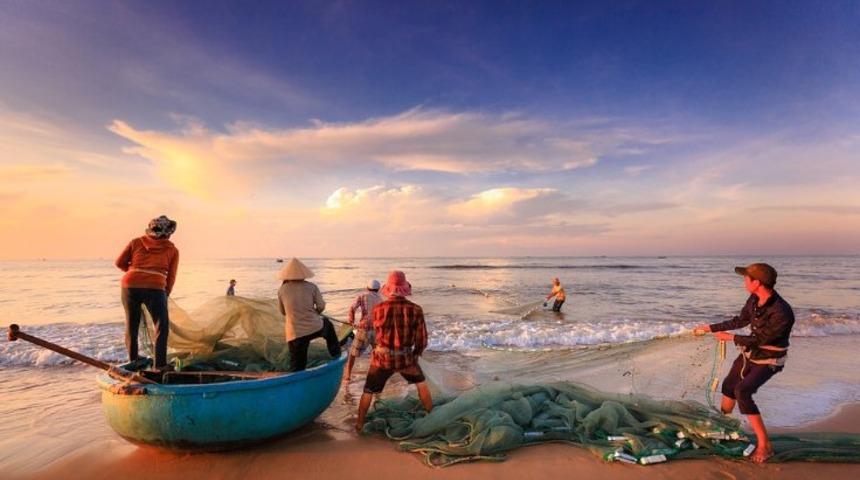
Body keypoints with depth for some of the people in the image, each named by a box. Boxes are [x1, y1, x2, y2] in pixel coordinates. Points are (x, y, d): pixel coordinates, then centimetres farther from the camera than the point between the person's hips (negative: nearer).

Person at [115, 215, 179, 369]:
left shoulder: (136, 242, 14)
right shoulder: (172, 250, 10)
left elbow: (120, 263, 14)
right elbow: (171, 277, 8)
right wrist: (165, 295, 19)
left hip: (130, 285, 3)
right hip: (155, 288, -3)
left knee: (131, 325, 18)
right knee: (162, 326, 8)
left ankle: (133, 362, 26)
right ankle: (160, 364, 4)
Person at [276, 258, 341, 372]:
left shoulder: (282, 289, 0)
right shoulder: (311, 287, -2)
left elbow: (283, 312, 11)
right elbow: (321, 306, -2)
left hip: (295, 334, 0)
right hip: (315, 328, 0)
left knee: (297, 367, 10)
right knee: (328, 325, 34)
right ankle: (336, 354, 41)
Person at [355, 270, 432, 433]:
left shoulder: (378, 309, -12)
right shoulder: (415, 310, -14)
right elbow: (422, 341, -7)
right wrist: (415, 355, 13)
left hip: (382, 358, 0)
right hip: (405, 358, 0)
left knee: (368, 392, 22)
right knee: (421, 384, 27)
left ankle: (359, 425, 32)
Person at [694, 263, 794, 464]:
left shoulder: (782, 313, -33)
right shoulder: (754, 300, -9)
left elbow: (759, 339, -24)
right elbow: (740, 321, 6)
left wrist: (731, 337, -13)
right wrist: (710, 328, 10)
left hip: (768, 361, -8)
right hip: (749, 354, 8)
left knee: (742, 392, -23)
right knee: (728, 386, 17)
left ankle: (764, 445, -13)